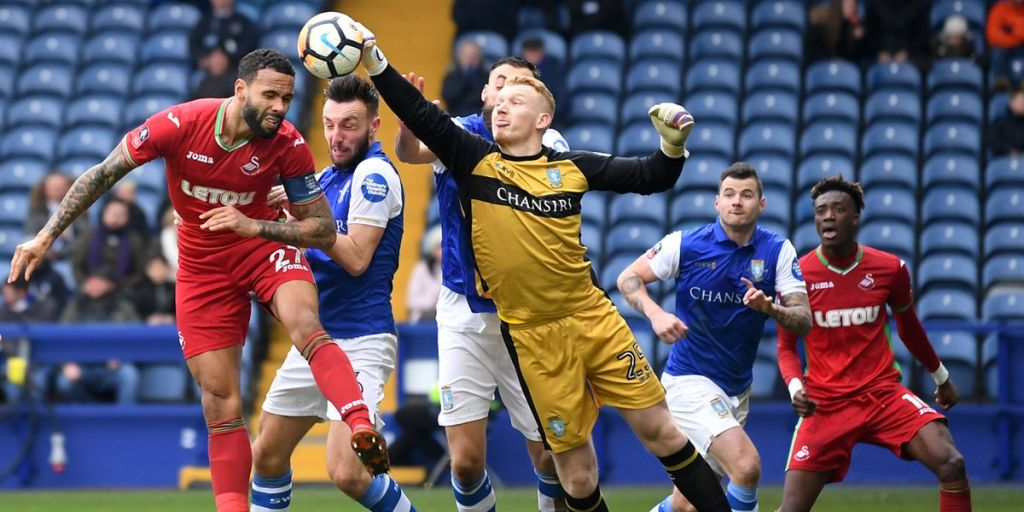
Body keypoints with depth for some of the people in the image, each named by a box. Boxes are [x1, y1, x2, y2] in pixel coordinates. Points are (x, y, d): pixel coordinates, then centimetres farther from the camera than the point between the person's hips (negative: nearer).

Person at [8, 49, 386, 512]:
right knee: (221, 404, -1)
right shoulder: (180, 125, -20)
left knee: (304, 323, -34)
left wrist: (254, 226, -30)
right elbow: (102, 175, -9)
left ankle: (363, 429, -47)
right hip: (202, 264, 1)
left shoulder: (287, 145, -18)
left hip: (264, 246, -1)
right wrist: (46, 236, -9)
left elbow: (324, 231, -14)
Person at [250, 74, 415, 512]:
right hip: (316, 338, 9)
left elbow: (356, 258, -19)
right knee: (266, 456, 12)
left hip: (360, 340, -9)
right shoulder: (329, 176, 13)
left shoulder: (374, 174, -13)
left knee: (347, 472, -20)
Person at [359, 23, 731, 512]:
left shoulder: (570, 167, 3)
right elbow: (421, 115, -12)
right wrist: (374, 62, -22)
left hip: (593, 319, 1)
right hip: (532, 337, -1)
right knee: (576, 469, 2)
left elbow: (650, 177, 10)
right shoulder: (475, 161, -1)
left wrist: (673, 145, -9)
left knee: (659, 429, 4)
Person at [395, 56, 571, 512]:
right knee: (466, 460, -4)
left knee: (551, 455, 2)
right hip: (464, 313, 0)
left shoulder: (549, 146, -5)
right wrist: (408, 128, -51)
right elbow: (411, 152, -27)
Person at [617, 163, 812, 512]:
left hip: (738, 388, 5)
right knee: (747, 466, -26)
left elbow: (804, 321, -7)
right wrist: (655, 314, -19)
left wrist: (770, 308, -28)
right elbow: (628, 278, 0)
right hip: (690, 380, -5)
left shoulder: (778, 251, -2)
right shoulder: (685, 244, -9)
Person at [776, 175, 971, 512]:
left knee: (951, 464, -20)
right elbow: (786, 346, 4)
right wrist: (795, 387, -16)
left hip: (884, 393, 1)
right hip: (825, 404, -1)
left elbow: (909, 327, 18)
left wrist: (941, 376, 29)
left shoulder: (890, 269, -1)